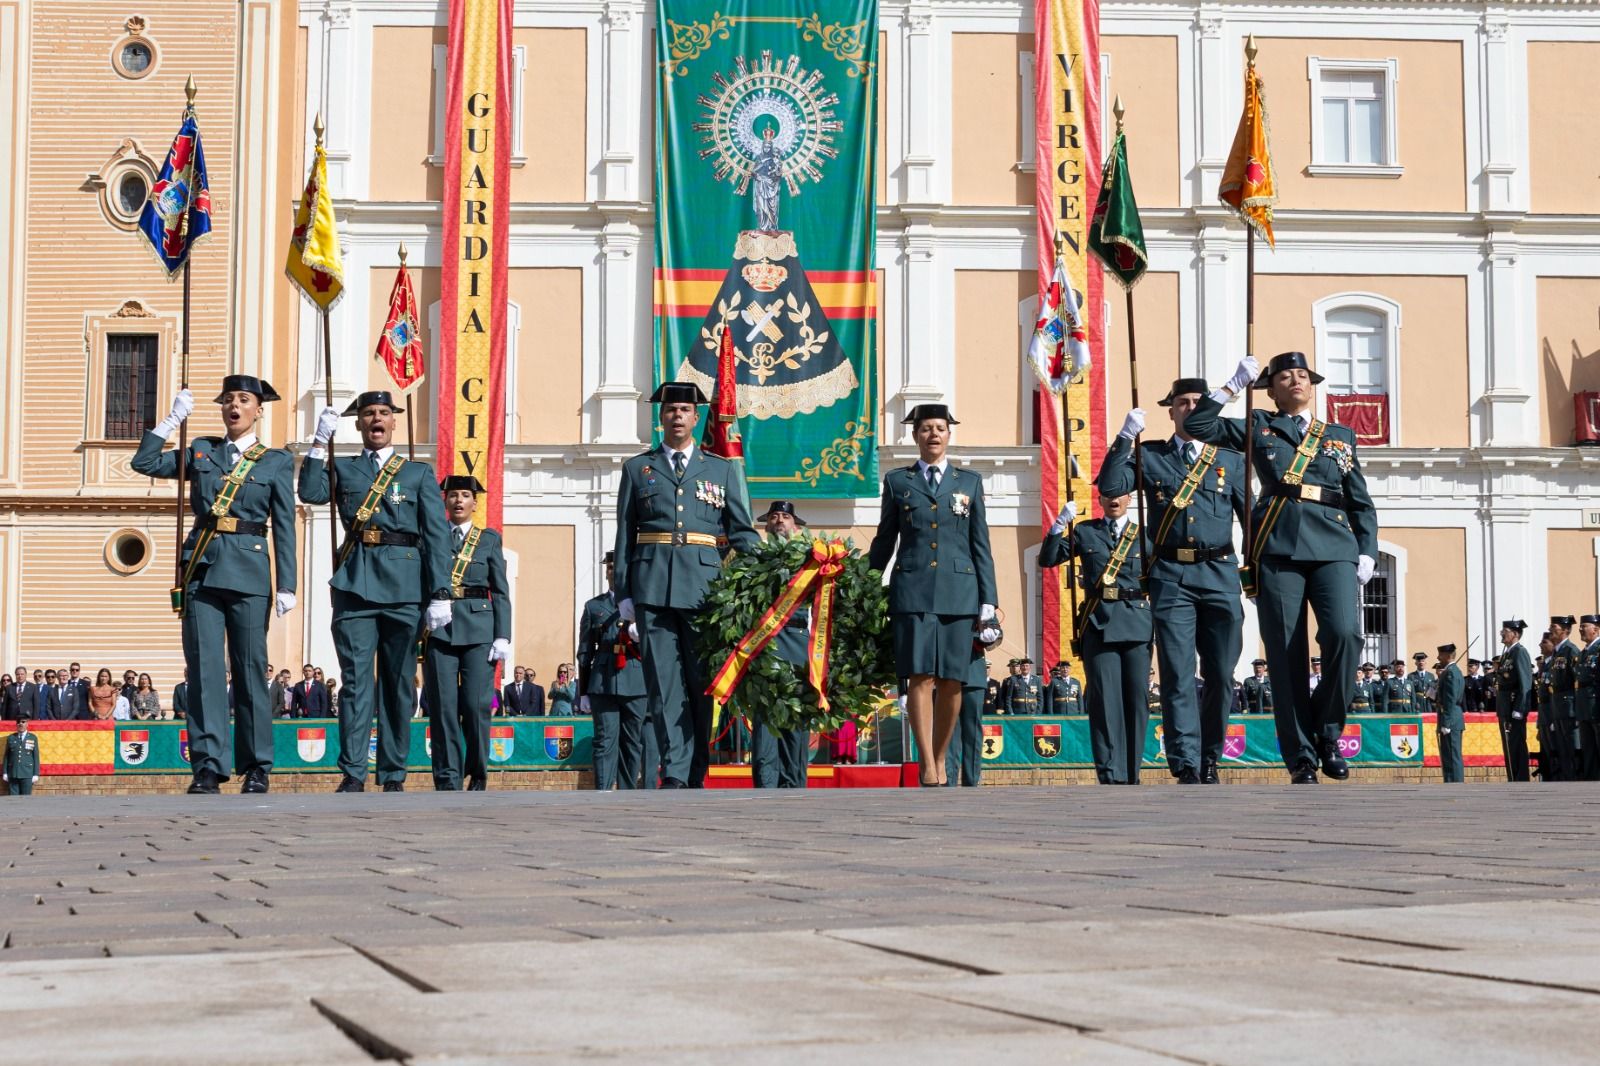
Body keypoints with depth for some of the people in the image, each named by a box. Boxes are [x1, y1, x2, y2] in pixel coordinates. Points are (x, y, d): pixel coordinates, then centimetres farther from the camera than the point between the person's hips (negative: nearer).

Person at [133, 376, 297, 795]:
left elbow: (284, 527, 4)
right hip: (202, 567, 2)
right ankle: (208, 767, -5)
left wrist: (286, 585, -2)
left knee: (250, 669, -1)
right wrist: (173, 418, 7)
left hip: (249, 571, -2)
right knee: (205, 669, -4)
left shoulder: (277, 461, 8)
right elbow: (144, 462, 11)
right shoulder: (201, 450, 16)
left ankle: (256, 768, 6)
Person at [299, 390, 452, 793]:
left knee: (398, 684, 3)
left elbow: (437, 536, 6)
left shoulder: (419, 473, 14)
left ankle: (393, 777, 7)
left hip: (404, 588, 0)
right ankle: (352, 774, -6)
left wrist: (440, 594, -4)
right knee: (356, 680, -5)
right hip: (355, 585, 0)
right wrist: (320, 442, -5)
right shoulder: (343, 469, 18)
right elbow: (310, 492, -3)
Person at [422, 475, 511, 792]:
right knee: (443, 707, -3)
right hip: (439, 627, 1)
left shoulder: (489, 538, 12)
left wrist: (502, 636, -3)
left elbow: (500, 591, 7)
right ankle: (448, 780, 1)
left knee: (476, 704, -7)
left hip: (478, 627, 0)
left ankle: (478, 774, 9)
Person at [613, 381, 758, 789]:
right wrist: (624, 592, 3)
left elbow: (743, 532, 11)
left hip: (704, 585, 0)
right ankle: (675, 773, -6)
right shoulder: (637, 469, 14)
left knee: (700, 680, 2)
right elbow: (625, 536, 11)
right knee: (664, 682, -5)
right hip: (653, 586, 0)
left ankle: (696, 775, 9)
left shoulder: (722, 470, 14)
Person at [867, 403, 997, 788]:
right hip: (912, 590, -1)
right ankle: (927, 765, -13)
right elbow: (884, 541, 15)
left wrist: (988, 601, 6)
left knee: (952, 681, 0)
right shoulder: (897, 481, 11)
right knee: (920, 676, -12)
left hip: (959, 591, 1)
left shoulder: (970, 482, 13)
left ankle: (939, 760, 12)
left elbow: (981, 546, 11)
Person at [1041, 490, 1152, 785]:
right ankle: (1111, 775, -7)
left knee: (1137, 698, 0)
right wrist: (1058, 527, -6)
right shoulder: (1084, 532, 13)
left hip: (1137, 624, 1)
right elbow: (1047, 559, 7)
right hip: (1099, 624, -1)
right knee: (1105, 700, -6)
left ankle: (1131, 775, 8)